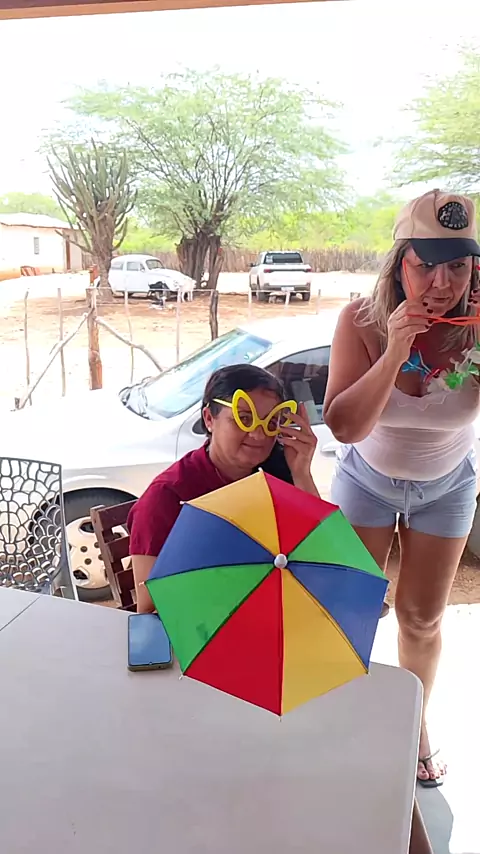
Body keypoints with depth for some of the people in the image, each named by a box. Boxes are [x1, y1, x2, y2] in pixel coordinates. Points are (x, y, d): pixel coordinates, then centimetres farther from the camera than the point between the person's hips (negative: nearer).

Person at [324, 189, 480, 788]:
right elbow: (345, 427, -30)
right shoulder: (362, 322, -25)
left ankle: (415, 722, 41)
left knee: (422, 619, 14)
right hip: (368, 479, -1)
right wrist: (395, 352, -42)